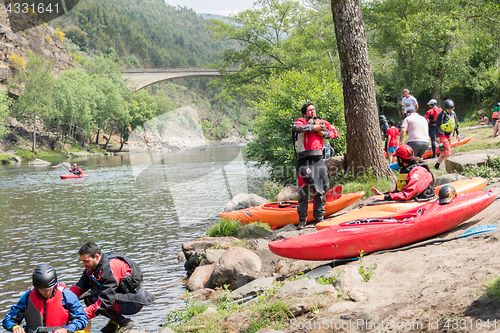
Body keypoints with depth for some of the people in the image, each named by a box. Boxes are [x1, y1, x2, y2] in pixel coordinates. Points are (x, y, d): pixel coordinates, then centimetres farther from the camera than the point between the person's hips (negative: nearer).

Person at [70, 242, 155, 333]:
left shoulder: (110, 267, -25)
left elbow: (106, 300, -30)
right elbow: (78, 288, 2)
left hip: (134, 303, -9)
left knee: (91, 298, -20)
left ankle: (124, 322, -10)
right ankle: (114, 322, 6)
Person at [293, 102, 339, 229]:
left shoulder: (322, 122, 17)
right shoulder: (301, 121, 4)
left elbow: (335, 132, 17)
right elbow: (295, 128, -18)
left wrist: (324, 134, 0)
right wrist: (312, 127, -13)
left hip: (318, 160, 4)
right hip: (304, 161, -4)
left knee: (320, 189, 8)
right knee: (303, 190, -4)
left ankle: (319, 216, 20)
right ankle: (302, 219, 3)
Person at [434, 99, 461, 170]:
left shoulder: (453, 114, 8)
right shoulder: (442, 114, -14)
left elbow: (456, 124, 17)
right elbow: (437, 126, -14)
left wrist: (458, 134, 12)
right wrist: (437, 137, -17)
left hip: (448, 135, 7)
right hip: (442, 135, -7)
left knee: (444, 152, 13)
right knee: (447, 151, -12)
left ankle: (437, 165, 28)